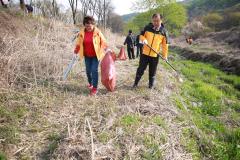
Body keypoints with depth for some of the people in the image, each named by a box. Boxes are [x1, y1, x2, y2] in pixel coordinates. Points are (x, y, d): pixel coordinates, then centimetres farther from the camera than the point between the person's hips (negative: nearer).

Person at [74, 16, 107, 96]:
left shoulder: (97, 32, -11)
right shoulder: (82, 32, -3)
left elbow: (103, 42, -4)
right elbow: (79, 43, 6)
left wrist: (102, 51, -14)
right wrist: (76, 50, -3)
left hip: (96, 55, -3)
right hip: (87, 56, 4)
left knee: (94, 70, -8)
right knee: (88, 70, 11)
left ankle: (95, 88, 0)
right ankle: (90, 83, 38)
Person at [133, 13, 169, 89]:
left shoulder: (164, 31, -4)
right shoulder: (147, 27, -4)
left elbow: (165, 44, 1)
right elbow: (141, 35, 8)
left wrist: (165, 55, 0)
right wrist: (143, 39, -16)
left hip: (155, 55, 0)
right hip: (145, 53, 0)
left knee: (152, 71, 11)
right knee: (141, 69, 8)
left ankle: (151, 84, 30)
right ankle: (136, 83, 23)